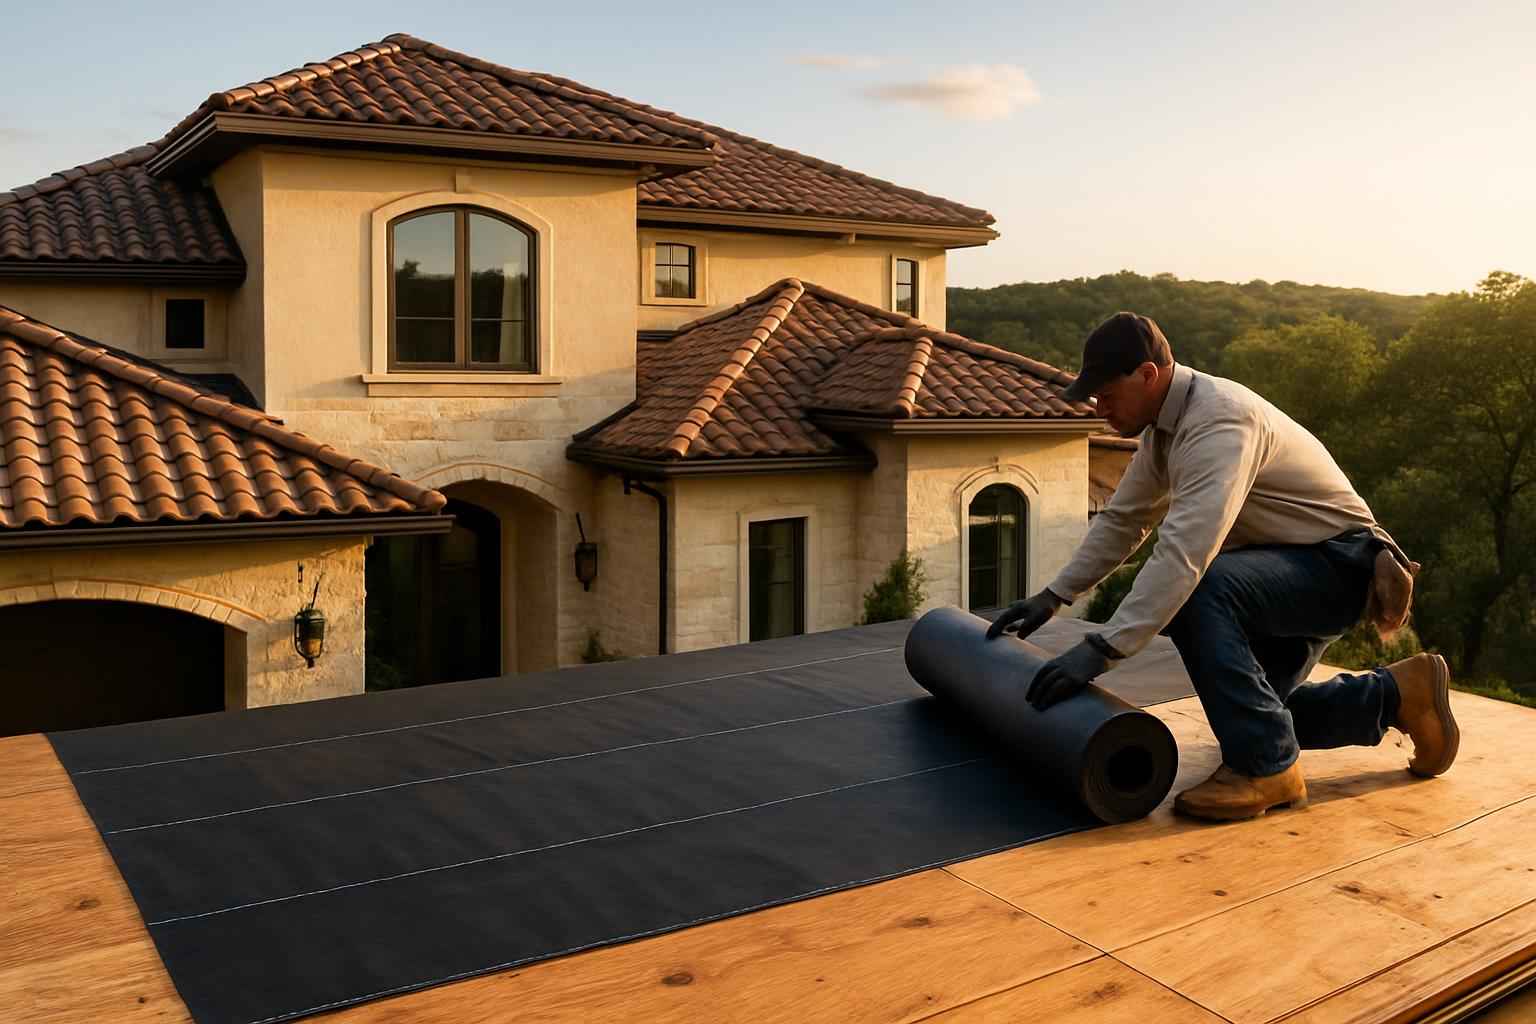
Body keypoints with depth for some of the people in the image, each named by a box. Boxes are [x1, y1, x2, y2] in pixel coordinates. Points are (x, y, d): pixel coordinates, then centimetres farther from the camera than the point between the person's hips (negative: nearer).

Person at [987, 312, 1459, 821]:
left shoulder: (1218, 421, -30)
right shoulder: (1164, 425, 0)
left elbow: (1184, 553, -40)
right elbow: (1121, 521, 9)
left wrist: (1101, 649, -42)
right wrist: (1053, 597, 3)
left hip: (1339, 564, -10)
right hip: (1290, 574, 10)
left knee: (1199, 592, -35)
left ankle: (1265, 765, -24)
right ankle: (1397, 694, 23)